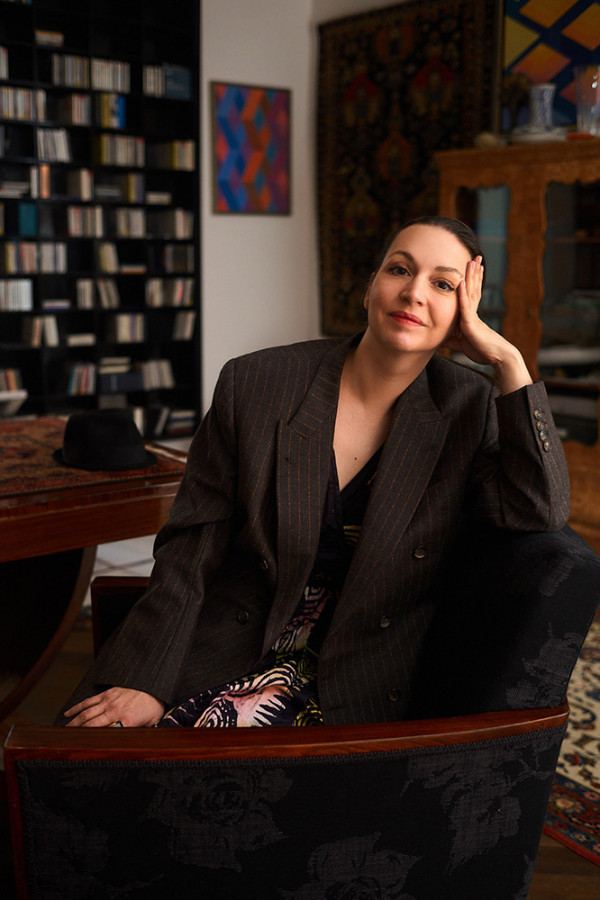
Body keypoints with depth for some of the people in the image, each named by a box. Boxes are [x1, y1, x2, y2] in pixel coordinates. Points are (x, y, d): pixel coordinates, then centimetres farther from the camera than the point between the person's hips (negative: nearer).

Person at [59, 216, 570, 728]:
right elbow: (191, 548, -4)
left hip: (354, 680, -1)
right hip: (226, 643, 1)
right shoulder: (254, 384, -6)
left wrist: (508, 360, -16)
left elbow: (542, 513, -15)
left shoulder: (469, 409, -2)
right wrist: (143, 682, -11)